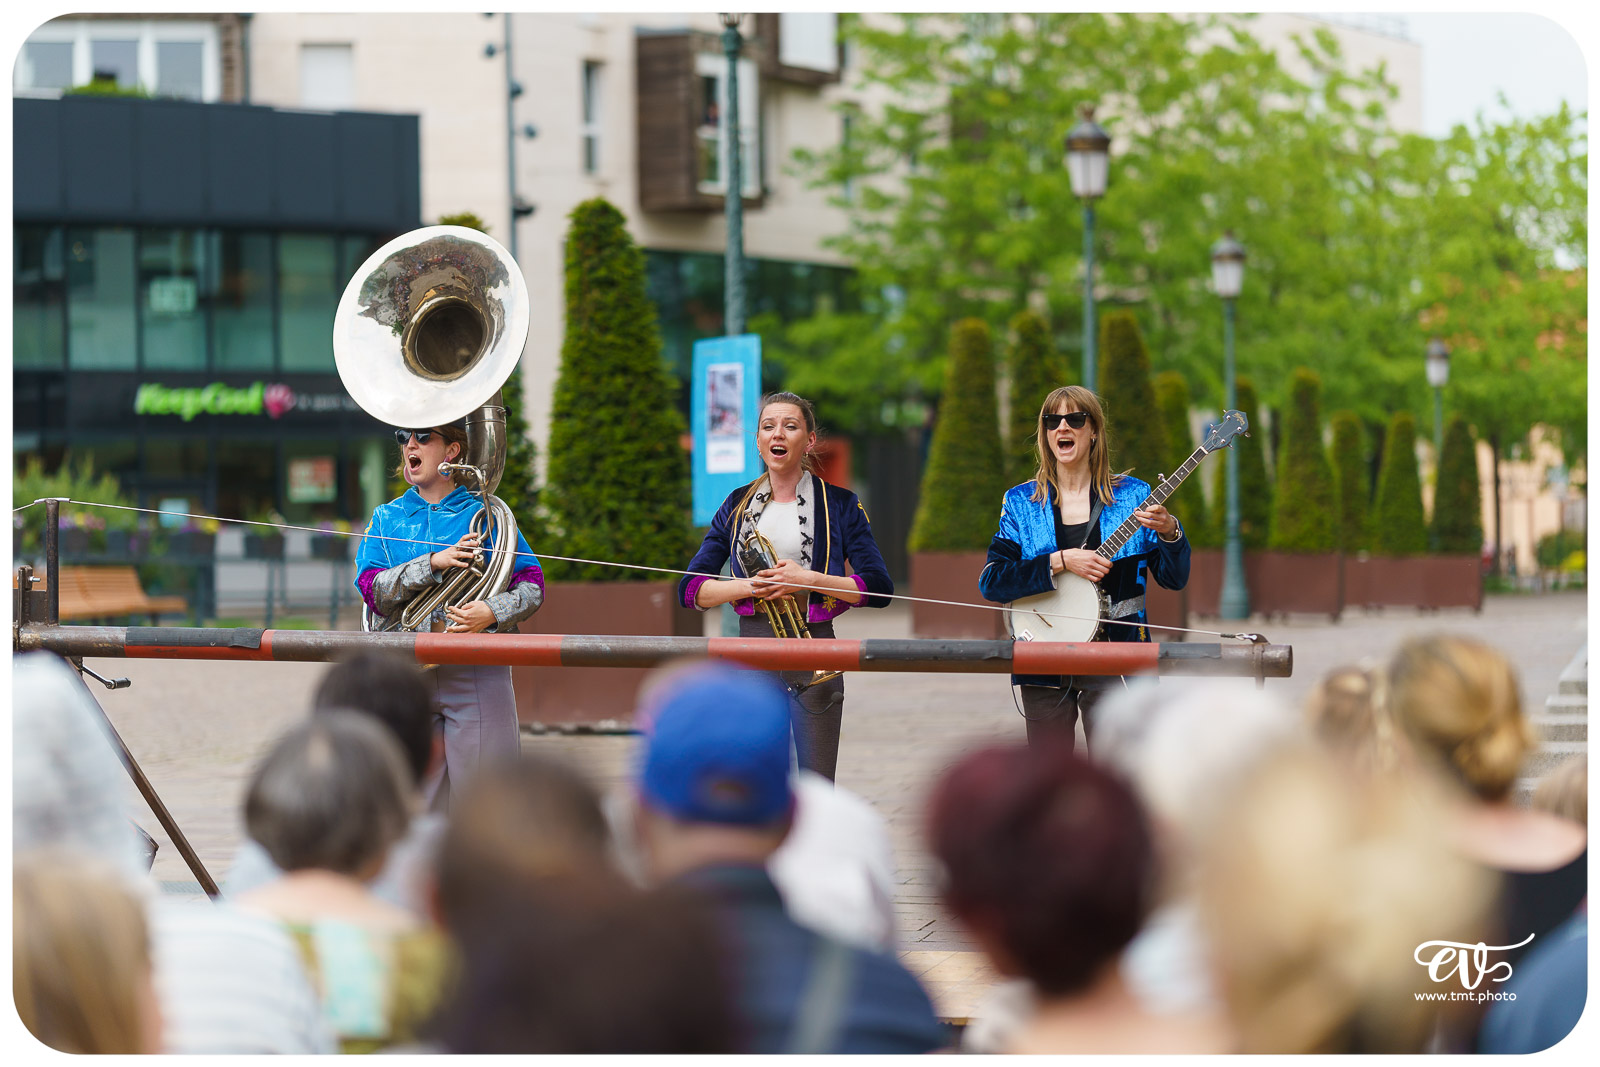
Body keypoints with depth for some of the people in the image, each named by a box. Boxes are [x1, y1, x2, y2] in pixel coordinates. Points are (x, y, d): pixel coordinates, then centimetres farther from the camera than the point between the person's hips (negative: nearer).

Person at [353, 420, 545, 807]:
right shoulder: (387, 518, 12)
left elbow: (533, 586, 0)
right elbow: (373, 591, -2)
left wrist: (493, 612, -20)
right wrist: (433, 563, -15)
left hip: (477, 674, -3)